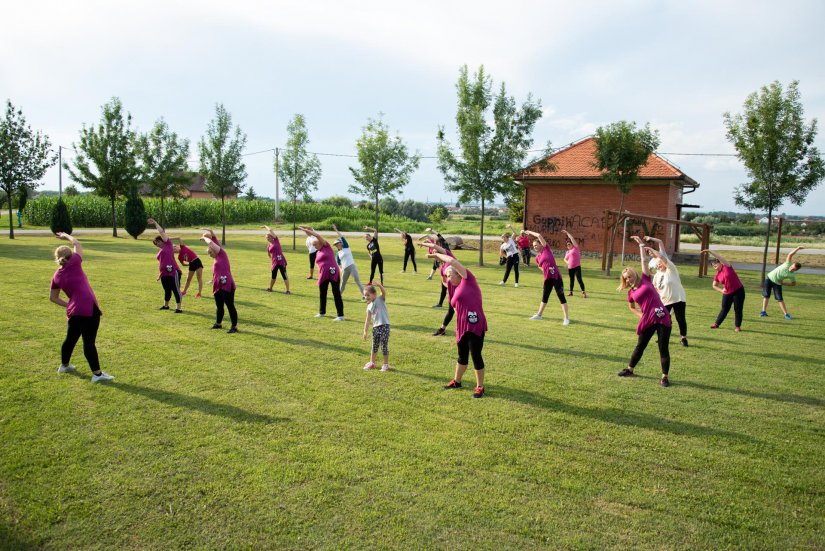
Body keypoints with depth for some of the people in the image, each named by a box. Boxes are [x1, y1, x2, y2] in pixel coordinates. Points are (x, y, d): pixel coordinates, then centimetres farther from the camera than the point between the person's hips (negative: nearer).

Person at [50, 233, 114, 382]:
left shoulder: (57, 276, 13)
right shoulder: (74, 264, -2)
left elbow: (53, 297, 21)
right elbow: (77, 244, 13)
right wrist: (66, 236, 29)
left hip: (73, 311, 6)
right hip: (89, 309, -6)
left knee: (70, 338, 24)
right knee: (89, 342, -6)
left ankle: (64, 365, 43)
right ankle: (97, 374, -2)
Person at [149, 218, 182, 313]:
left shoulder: (168, 244, 3)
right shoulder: (160, 251, 22)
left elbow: (162, 232, -2)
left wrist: (155, 223, 2)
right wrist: (160, 274, 21)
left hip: (173, 272, -8)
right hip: (164, 274, 8)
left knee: (176, 289, -6)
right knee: (167, 290, 19)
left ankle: (179, 308, -6)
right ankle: (166, 305, 34)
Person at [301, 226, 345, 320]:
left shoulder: (326, 247, -2)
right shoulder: (318, 253, 17)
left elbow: (318, 235, -8)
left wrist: (307, 230, -6)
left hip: (333, 274, -7)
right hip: (323, 275, 7)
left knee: (336, 294, -6)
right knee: (322, 294, 16)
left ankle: (340, 315, -5)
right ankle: (322, 312, 35)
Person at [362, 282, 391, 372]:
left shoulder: (380, 299, -2)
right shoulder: (369, 306, 11)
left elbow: (384, 292, -23)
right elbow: (368, 320, 12)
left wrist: (379, 286, -42)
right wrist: (365, 332, 8)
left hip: (384, 326, -6)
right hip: (375, 327, 6)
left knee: (384, 346, -1)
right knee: (374, 346, 16)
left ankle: (386, 364, 10)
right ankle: (372, 363, 30)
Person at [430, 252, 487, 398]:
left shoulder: (468, 280, -6)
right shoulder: (455, 288, 16)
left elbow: (452, 261, -11)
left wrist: (437, 254, 0)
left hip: (475, 327, -8)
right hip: (462, 327, 8)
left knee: (476, 356, 0)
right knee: (462, 355, 21)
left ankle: (480, 387, 12)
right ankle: (457, 381, 37)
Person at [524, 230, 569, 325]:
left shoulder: (547, 249, -2)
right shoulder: (537, 257, 13)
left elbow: (539, 235, -9)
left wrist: (530, 232, 4)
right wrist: (545, 270, 8)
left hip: (556, 277, -6)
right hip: (547, 278, 6)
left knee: (561, 297, -4)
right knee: (544, 297, 18)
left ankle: (566, 318, -1)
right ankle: (539, 314, 31)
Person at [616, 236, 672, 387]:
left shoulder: (645, 280, 2)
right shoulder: (631, 293, 9)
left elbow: (644, 260, 2)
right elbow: (632, 308, 25)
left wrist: (641, 244, 3)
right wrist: (641, 315, 8)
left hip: (662, 318, -3)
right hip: (647, 322, 3)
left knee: (663, 348, 0)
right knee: (640, 346, 14)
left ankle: (664, 377, 8)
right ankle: (630, 370, 30)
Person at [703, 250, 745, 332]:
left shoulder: (727, 267, -8)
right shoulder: (717, 275, 4)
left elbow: (721, 257, -20)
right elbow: (714, 286, 16)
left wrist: (710, 252, -23)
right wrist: (721, 290, -3)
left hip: (738, 291, -4)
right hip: (727, 293, 4)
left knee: (738, 309, 0)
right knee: (724, 309, 10)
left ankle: (737, 326, 10)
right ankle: (717, 323, 19)